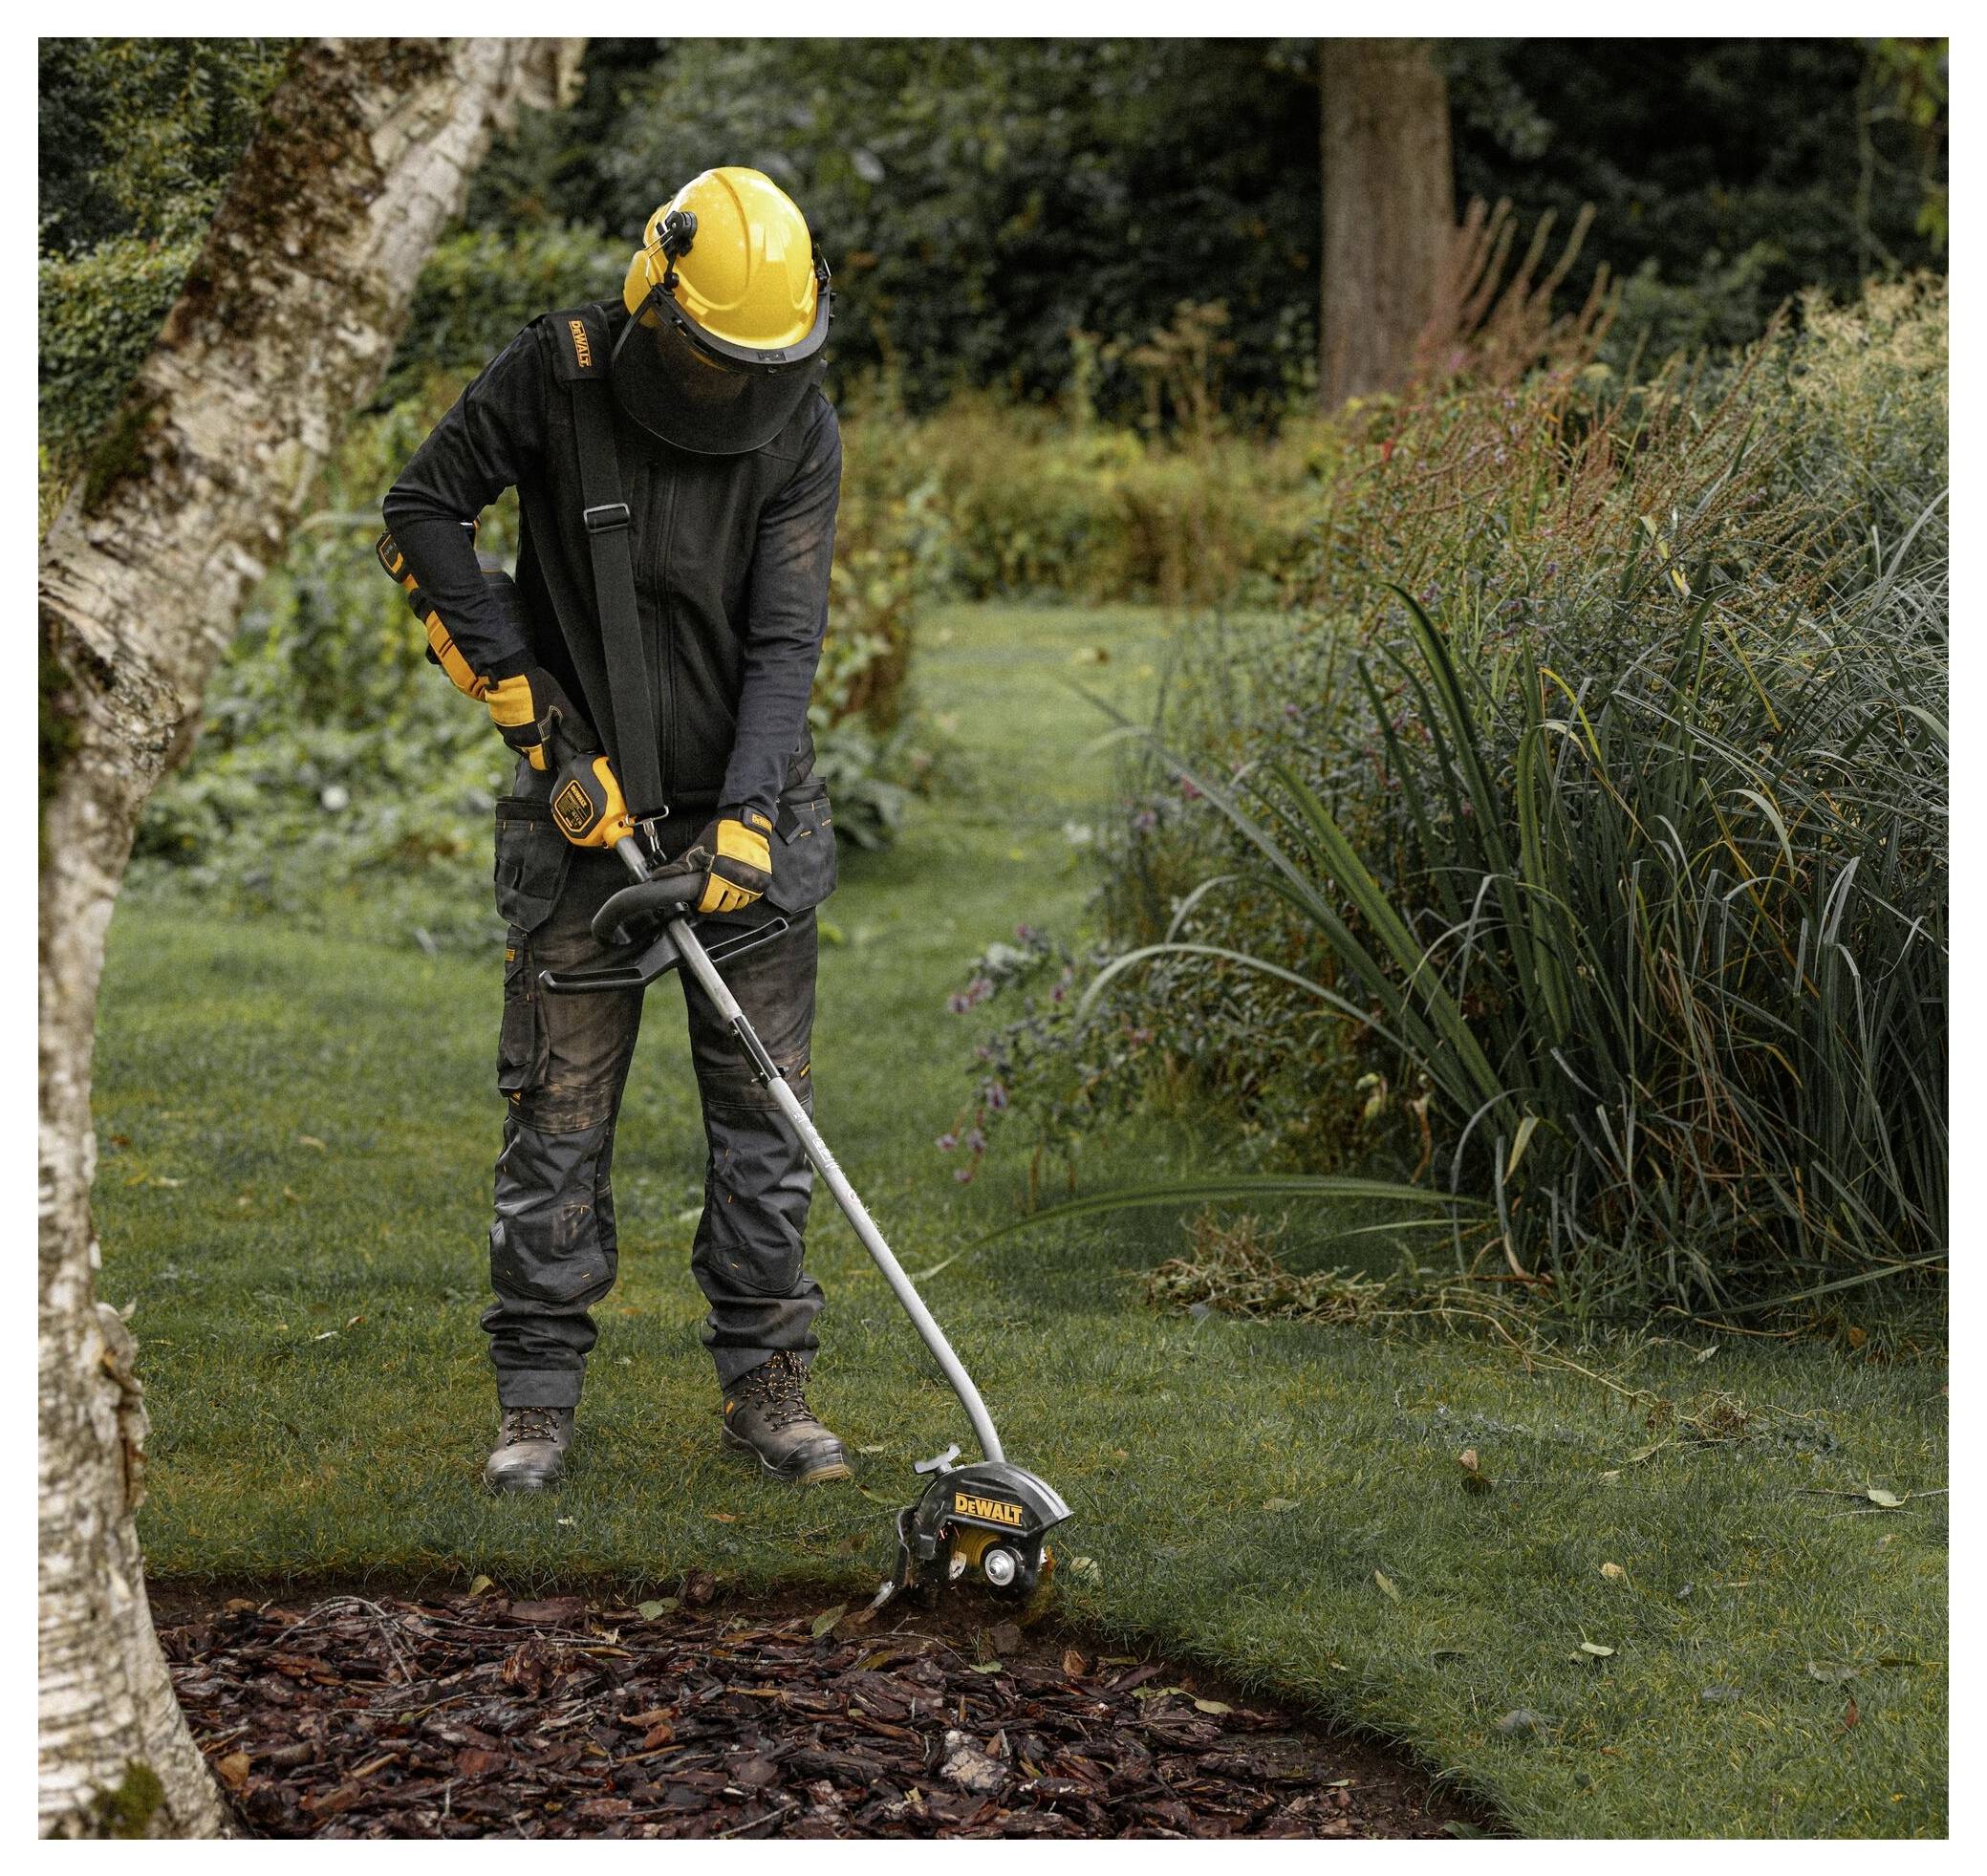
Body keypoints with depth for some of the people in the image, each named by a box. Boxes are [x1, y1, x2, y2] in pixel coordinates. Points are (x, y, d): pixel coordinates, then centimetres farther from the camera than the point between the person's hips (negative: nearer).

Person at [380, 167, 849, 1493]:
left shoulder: (801, 430, -8)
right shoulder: (557, 376, -11)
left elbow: (786, 639, -12)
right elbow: (421, 509, 0)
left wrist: (748, 817, -21)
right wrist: (508, 673, -7)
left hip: (745, 812, 1)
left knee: (765, 1114, 4)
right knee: (559, 1115, 0)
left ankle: (767, 1385, 14)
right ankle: (538, 1398, 9)